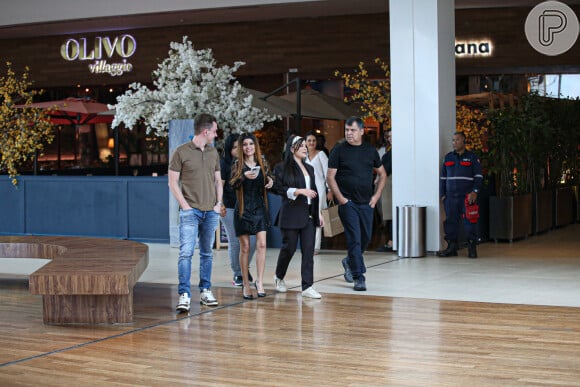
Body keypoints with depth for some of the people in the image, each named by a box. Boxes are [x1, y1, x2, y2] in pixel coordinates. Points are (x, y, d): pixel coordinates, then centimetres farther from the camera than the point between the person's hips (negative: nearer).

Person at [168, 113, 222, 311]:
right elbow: (173, 182, -5)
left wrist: (219, 203, 6)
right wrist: (185, 206, -11)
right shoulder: (181, 152, -5)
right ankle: (184, 295, -10)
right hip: (190, 211, -5)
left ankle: (205, 291, 20)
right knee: (186, 252, -11)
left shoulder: (213, 153, 12)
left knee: (206, 253, 11)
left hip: (211, 212, 5)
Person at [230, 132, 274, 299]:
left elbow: (268, 178, 20)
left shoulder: (262, 163, 7)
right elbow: (233, 184, -13)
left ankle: (260, 281, -8)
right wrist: (244, 176, -31)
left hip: (260, 207, 2)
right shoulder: (237, 165, -1)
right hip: (243, 209, -2)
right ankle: (245, 283, 10)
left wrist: (270, 181, -3)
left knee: (261, 244, -9)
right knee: (245, 247, 1)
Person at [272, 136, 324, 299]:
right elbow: (279, 188, -12)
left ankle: (307, 287, -2)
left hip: (308, 215, 6)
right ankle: (279, 277, 28)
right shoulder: (283, 168, -3)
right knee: (289, 247, 1)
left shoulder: (310, 169, 17)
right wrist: (300, 191, -19)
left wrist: (318, 212, 17)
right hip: (291, 214, -5)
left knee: (308, 250, -2)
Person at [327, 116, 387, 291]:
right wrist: (340, 198, -11)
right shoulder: (339, 150, -2)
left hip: (366, 203, 4)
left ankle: (350, 261, 36)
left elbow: (382, 174, 16)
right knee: (354, 239, -7)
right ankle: (359, 277, -2)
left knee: (366, 238, 10)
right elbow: (330, 177, -3)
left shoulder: (370, 150, 8)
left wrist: (376, 195, 5)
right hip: (347, 202, -4)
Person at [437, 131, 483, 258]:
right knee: (450, 222, 3)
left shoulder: (472, 157, 5)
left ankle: (472, 248, 1)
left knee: (469, 222, -5)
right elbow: (443, 177, 18)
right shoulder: (448, 157, 16)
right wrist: (442, 194, 11)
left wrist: (475, 192, -10)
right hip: (451, 197, 4)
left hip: (467, 196, -4)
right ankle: (451, 247, 9)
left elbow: (478, 176, 2)